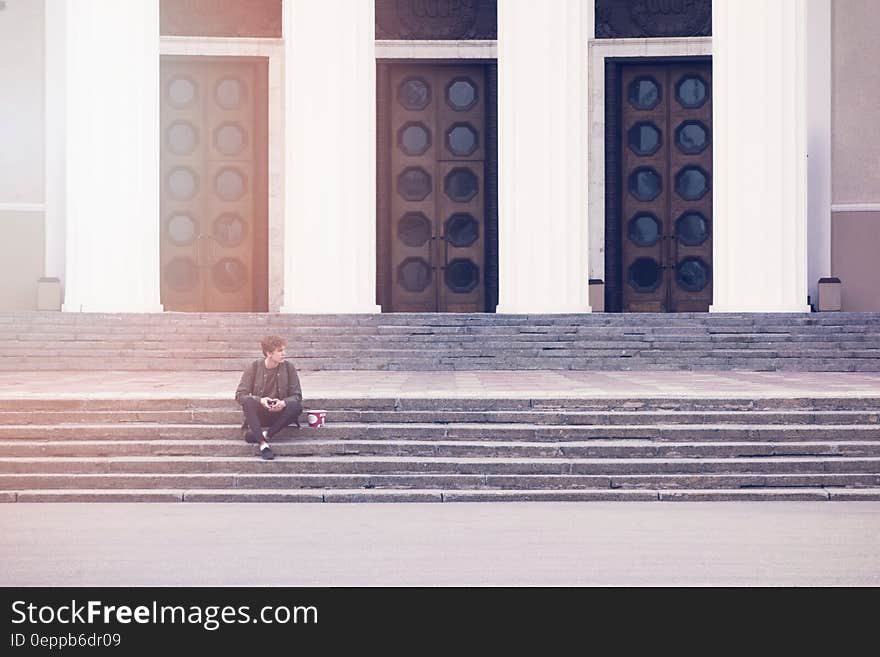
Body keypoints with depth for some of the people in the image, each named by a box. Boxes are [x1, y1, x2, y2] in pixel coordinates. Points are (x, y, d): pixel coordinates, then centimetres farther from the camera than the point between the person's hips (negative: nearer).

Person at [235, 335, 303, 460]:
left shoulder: (288, 367, -1)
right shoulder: (254, 367, -5)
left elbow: (297, 395, -2)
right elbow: (240, 395, -9)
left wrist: (284, 403, -25)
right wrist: (260, 400, -27)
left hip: (279, 413, 1)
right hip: (258, 414, -1)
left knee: (296, 406, -29)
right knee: (248, 401, -33)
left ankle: (265, 434, -29)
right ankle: (263, 443, -38)